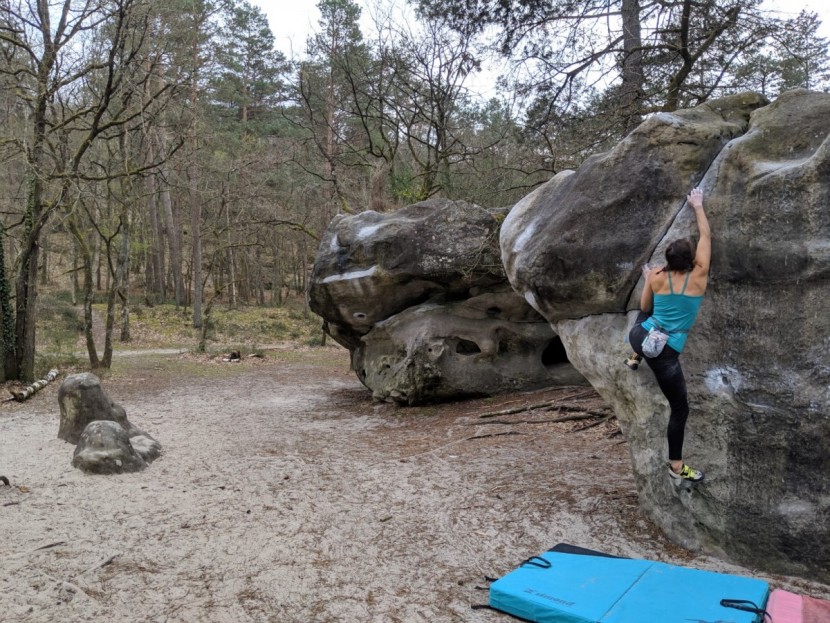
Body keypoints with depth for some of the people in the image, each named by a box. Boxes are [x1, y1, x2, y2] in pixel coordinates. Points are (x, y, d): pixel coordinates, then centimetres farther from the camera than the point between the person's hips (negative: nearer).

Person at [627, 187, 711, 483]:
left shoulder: (657, 277, 0)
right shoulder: (699, 276, -6)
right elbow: (706, 236, 6)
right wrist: (698, 206, 18)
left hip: (640, 336, 5)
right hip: (665, 354, -4)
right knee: (680, 408, 10)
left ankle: (636, 357, 57)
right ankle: (676, 466, 18)